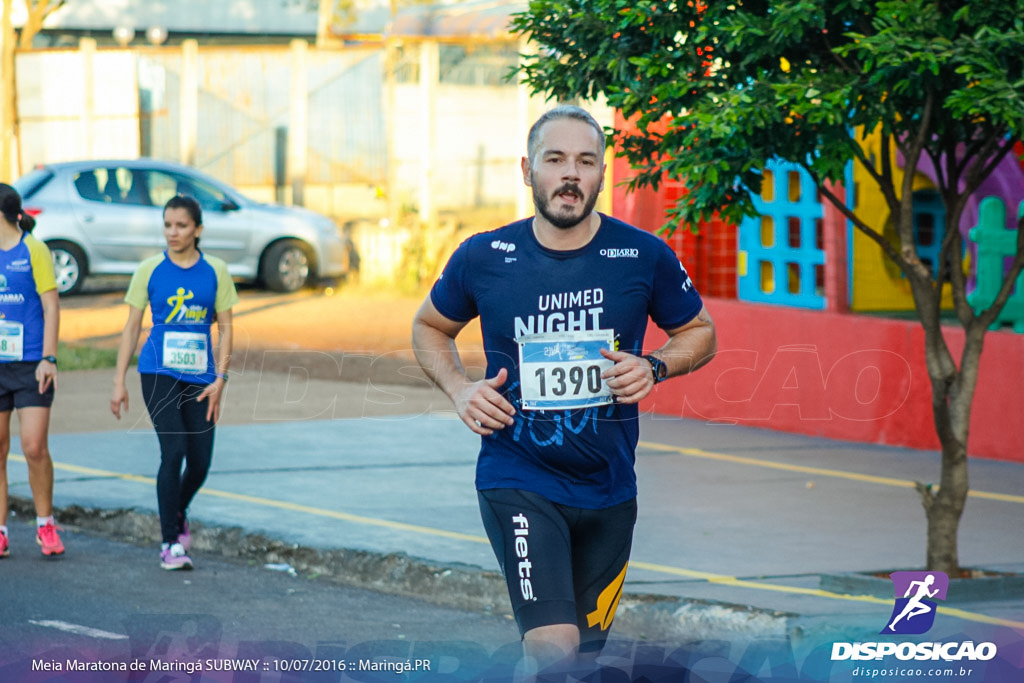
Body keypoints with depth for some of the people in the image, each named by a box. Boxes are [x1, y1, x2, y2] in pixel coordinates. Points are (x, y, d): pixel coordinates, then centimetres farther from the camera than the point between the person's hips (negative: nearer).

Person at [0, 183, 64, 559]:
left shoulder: (33, 250, -3)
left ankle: (45, 524, 7)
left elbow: (51, 306, -5)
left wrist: (48, 358, -11)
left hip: (30, 364, -4)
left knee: (34, 448, -10)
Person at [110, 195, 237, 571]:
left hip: (200, 377, 2)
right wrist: (119, 382, 1)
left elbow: (225, 328, 6)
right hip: (159, 373, -2)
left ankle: (178, 515, 35)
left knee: (200, 463, 3)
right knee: (173, 452, -15)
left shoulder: (215, 271, 3)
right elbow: (132, 327, 5)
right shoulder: (150, 270, 0)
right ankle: (170, 543, -7)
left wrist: (220, 379, -4)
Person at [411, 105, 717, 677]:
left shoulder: (644, 256, -4)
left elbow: (700, 333, 11)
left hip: (608, 486, 3)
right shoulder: (483, 258, -5)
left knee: (584, 654, 15)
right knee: (553, 646, -22)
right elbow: (430, 327, 14)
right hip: (518, 481, -3)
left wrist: (654, 368, -10)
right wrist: (459, 389, -5)